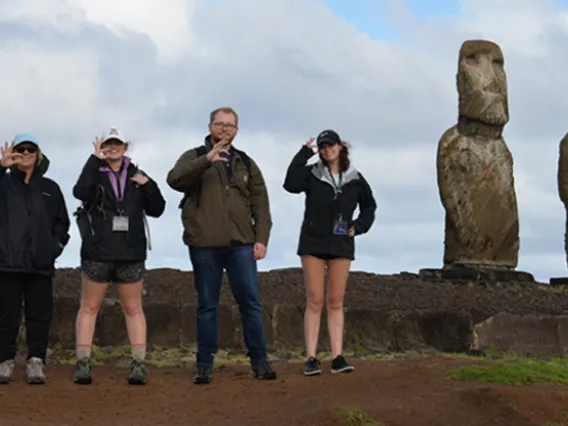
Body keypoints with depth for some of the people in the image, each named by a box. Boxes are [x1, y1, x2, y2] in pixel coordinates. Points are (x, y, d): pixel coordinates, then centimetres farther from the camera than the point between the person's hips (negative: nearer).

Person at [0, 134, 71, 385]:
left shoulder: (50, 188, 17)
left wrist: (56, 244, 4)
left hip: (41, 262, 2)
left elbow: (62, 221, 21)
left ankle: (36, 363, -1)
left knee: (40, 314, -2)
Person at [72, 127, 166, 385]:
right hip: (97, 252, -2)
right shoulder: (94, 174, 2)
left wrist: (148, 185, -8)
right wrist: (95, 159, -22)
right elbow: (80, 192, -21)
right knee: (89, 307, 2)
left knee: (133, 308, 4)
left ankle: (139, 365, 3)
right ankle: (83, 364, 1)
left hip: (131, 253, 2)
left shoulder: (136, 177, 12)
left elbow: (157, 209, 8)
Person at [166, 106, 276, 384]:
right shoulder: (194, 158, 8)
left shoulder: (246, 164, 17)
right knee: (207, 306, 4)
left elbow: (260, 203, 13)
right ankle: (204, 366, 9)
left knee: (251, 301, -1)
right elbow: (174, 179, -14)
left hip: (241, 244, 2)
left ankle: (259, 361, 6)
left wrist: (261, 238, 1)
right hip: (204, 244, -2)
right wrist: (207, 160, -27)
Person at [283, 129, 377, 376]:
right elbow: (291, 184, -20)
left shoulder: (355, 179, 6)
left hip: (341, 244, 2)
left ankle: (338, 357, 2)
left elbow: (369, 206, 20)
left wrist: (359, 226, 3)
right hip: (313, 243, -2)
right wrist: (304, 153, -18)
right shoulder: (312, 174, 1)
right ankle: (311, 359, -4)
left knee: (336, 302, 3)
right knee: (314, 301, -4)